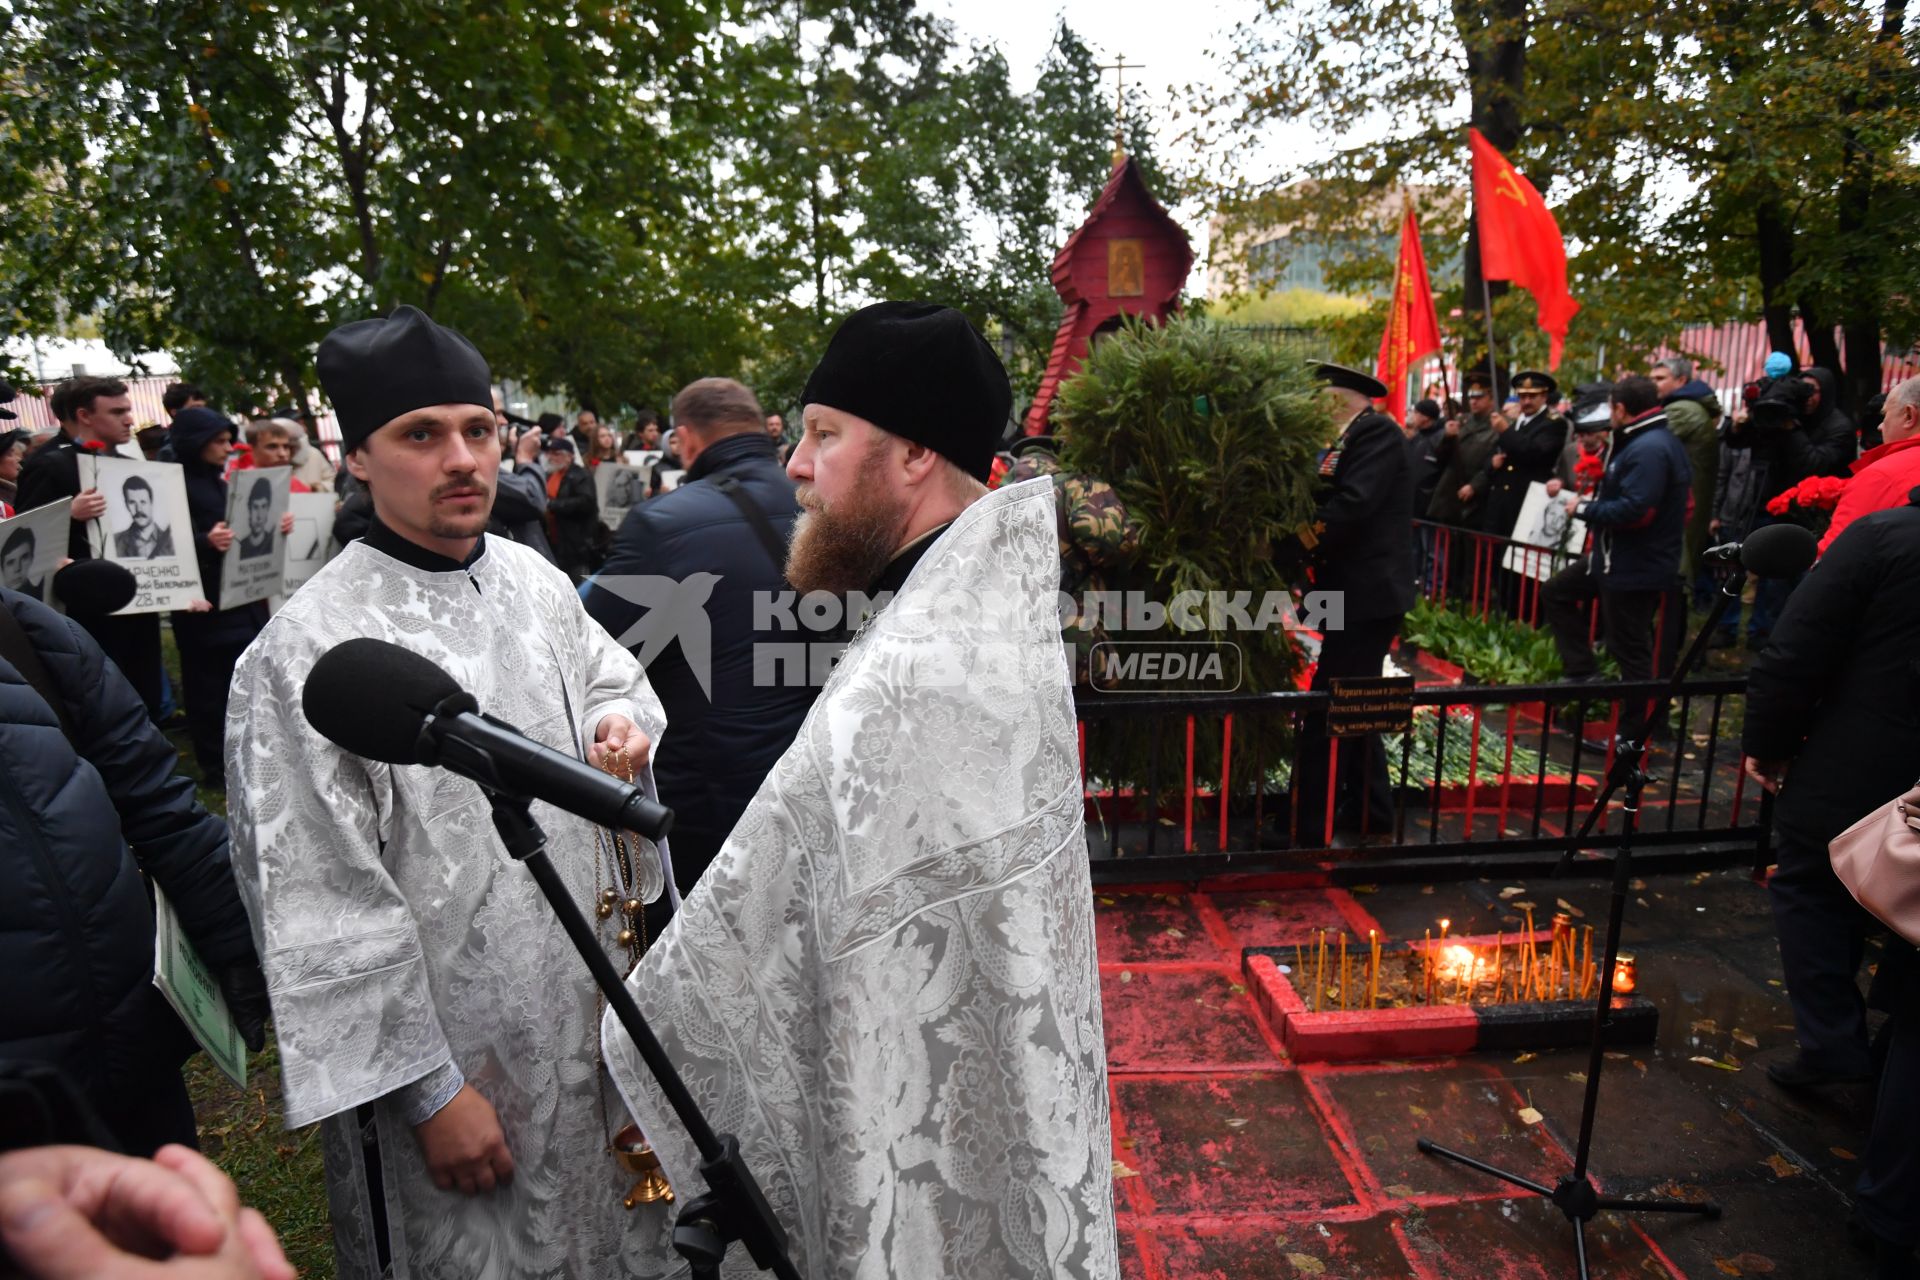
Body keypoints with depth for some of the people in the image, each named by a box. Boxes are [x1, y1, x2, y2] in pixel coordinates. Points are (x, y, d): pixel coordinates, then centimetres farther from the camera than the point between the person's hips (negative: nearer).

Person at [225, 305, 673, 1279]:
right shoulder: (309, 649, -19)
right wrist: (427, 1090, -15)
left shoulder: (534, 580, 0)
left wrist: (624, 719, -7)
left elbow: (611, 672, 18)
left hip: (593, 1008, 6)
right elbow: (324, 905, -18)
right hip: (458, 1053, -5)